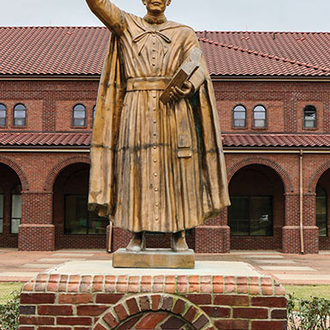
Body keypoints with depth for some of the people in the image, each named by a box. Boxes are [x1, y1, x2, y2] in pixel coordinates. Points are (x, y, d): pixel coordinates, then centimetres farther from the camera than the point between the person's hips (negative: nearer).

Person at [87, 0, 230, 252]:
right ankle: (138, 235, 6)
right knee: (136, 170, -3)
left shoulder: (185, 34, 13)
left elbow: (198, 69, -1)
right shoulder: (126, 26, 16)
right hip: (137, 111, 0)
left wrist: (186, 85, -22)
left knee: (177, 172, -2)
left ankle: (179, 234, 7)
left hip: (174, 111, 0)